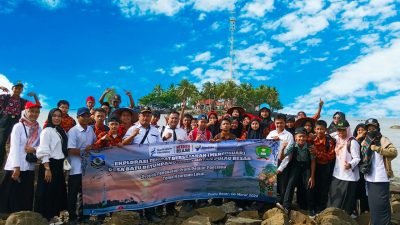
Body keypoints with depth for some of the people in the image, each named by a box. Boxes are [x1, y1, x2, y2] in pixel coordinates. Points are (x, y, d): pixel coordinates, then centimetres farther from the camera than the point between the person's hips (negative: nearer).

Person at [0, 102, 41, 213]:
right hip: (15, 167, -4)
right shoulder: (18, 126, -5)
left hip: (30, 167, 4)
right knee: (12, 195, 1)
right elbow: (14, 148, -10)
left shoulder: (38, 129, 6)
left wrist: (34, 149, -14)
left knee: (27, 197, 10)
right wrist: (16, 167, -15)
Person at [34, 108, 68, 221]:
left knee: (57, 192, 12)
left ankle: (52, 216, 24)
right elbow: (44, 152, -17)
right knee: (47, 194, -1)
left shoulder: (61, 131, 12)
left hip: (59, 165, 8)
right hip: (49, 165, -8)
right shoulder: (47, 131, -10)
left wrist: (62, 167, 14)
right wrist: (47, 169, -23)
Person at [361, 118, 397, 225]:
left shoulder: (383, 140, -7)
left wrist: (377, 148, -26)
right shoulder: (365, 142, 10)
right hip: (370, 178, 6)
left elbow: (394, 152, -22)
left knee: (382, 204, -2)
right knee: (372, 204, 15)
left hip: (382, 179, -6)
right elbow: (362, 158, 23)